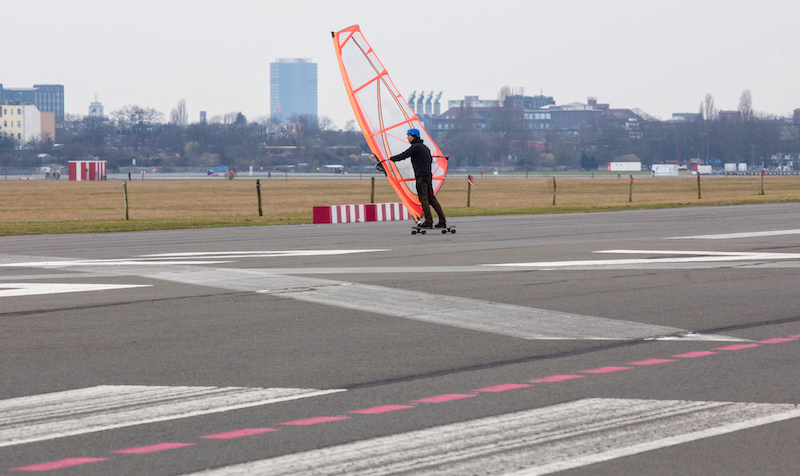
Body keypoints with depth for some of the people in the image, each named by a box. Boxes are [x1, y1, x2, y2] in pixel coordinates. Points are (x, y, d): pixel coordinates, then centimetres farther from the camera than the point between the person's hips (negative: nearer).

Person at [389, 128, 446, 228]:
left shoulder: (415, 147, -9)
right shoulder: (424, 147, 19)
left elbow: (403, 156, -11)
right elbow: (431, 160, 27)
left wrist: (392, 158, 4)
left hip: (421, 176, -9)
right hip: (428, 175, 9)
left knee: (423, 198, -8)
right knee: (431, 198, 8)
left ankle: (428, 221, -12)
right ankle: (442, 221, 3)